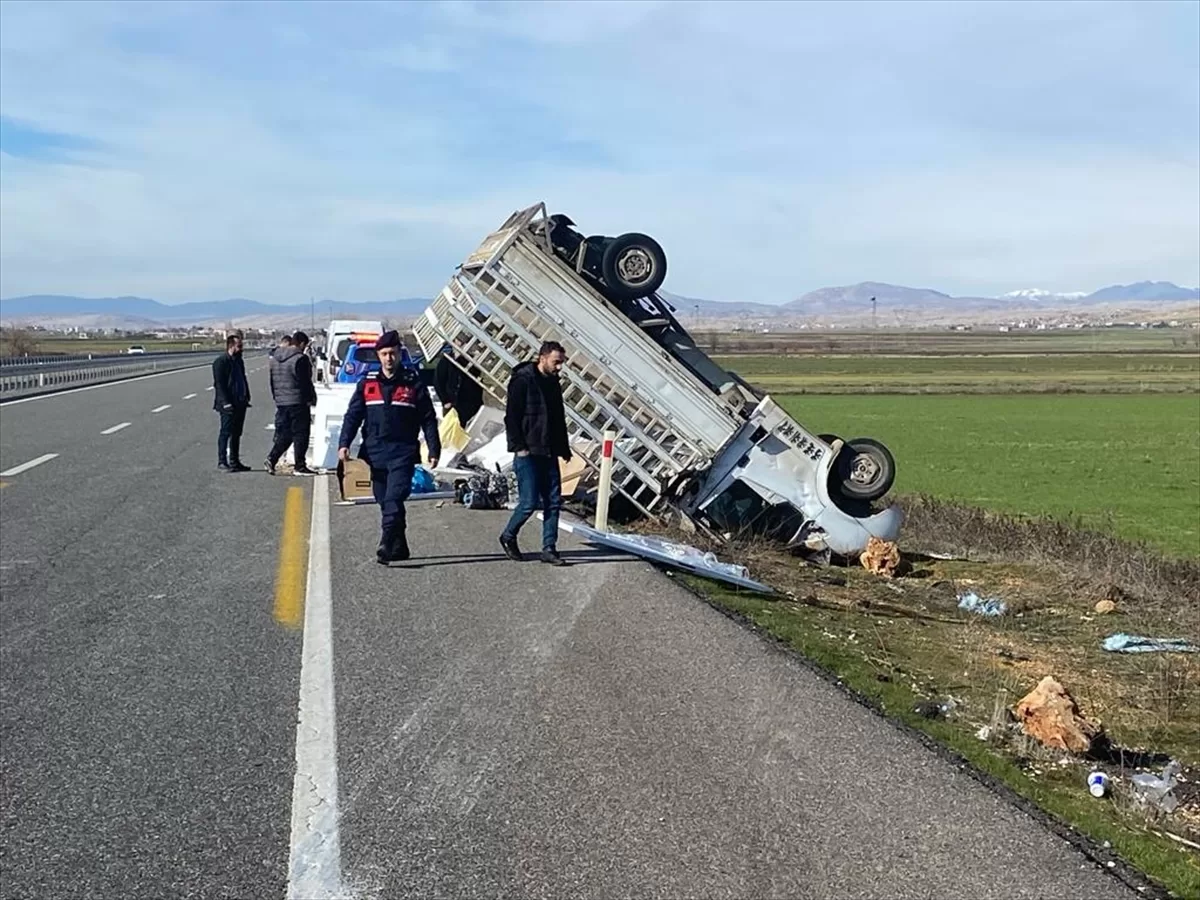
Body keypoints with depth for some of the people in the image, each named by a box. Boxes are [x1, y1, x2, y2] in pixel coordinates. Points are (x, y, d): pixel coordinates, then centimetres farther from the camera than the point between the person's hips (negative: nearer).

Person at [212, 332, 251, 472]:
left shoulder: (238, 360, 15)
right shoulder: (220, 362, -11)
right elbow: (219, 384, -15)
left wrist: (246, 397, 11)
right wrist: (226, 403, -20)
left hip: (240, 404, 8)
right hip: (228, 405, -8)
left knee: (236, 433, 13)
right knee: (226, 433, -4)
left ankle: (234, 461, 20)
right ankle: (222, 461, 1)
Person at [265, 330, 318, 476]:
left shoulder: (275, 358, 12)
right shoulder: (300, 359, -14)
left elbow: (272, 381, 16)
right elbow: (305, 382, -14)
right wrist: (312, 398, -2)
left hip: (281, 402, 7)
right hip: (298, 402, -7)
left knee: (283, 434, 14)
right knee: (300, 434, 0)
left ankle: (271, 459, 1)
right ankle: (299, 466, 2)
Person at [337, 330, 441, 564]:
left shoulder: (413, 383, 3)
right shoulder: (367, 383, 9)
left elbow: (428, 419, 6)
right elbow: (353, 415, 8)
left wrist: (434, 450, 1)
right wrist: (344, 443, -5)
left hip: (403, 453, -4)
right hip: (375, 452, 4)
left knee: (393, 500, -16)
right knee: (384, 501, 8)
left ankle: (387, 547, -21)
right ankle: (399, 548, 18)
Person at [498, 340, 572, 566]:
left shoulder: (553, 383, 14)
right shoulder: (522, 380, -9)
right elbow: (511, 416, -12)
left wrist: (564, 448, 17)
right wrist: (519, 446, -17)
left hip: (549, 453, 7)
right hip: (528, 454, -7)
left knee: (553, 501, 4)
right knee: (529, 502, -6)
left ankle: (549, 549, 9)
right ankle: (508, 536, 17)